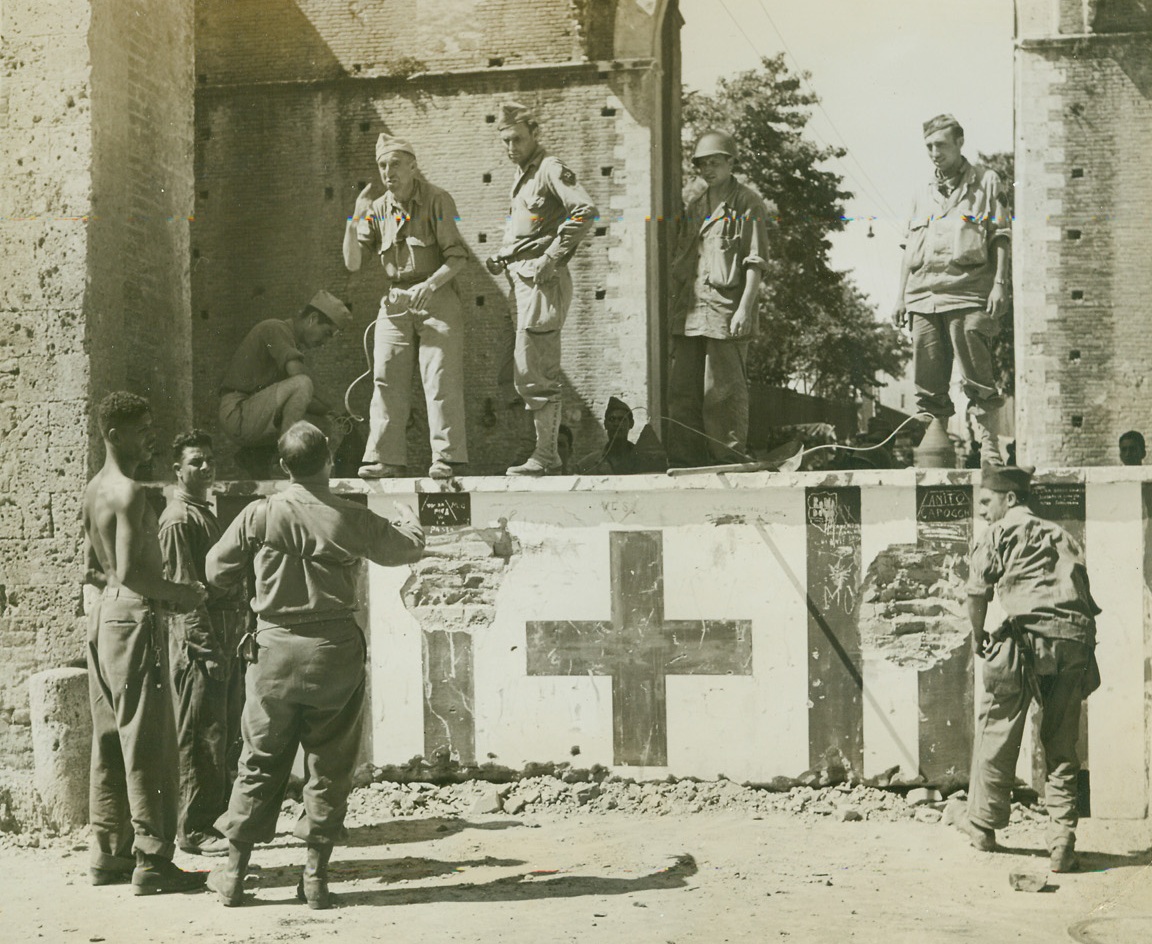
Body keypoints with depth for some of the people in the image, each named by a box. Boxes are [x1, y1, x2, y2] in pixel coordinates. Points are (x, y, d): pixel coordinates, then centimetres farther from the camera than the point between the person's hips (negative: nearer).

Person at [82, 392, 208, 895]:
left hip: (104, 613, 10)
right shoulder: (129, 493, -16)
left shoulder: (94, 489, 13)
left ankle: (109, 853, 19)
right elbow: (129, 572, -24)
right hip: (134, 619, -10)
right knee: (147, 745, -6)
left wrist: (162, 592, 16)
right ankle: (151, 861, -4)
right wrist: (179, 593, -11)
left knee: (110, 741, 13)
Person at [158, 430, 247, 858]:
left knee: (226, 737, 13)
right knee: (202, 740, -4)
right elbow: (184, 588, -16)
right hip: (200, 643, -9)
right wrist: (207, 648, -20)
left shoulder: (205, 513, 19)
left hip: (224, 640, 9)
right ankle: (195, 830, 2)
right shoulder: (178, 518, -11)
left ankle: (219, 819, 21)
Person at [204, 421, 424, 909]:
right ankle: (316, 875, 13)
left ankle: (234, 872, 19)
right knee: (330, 765, 10)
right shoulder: (353, 520, -6)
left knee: (261, 763, 12)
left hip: (276, 651, 1)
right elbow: (409, 548, 11)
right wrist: (409, 520, 34)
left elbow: (216, 571, 3)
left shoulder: (261, 515, -7)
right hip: (336, 651, 0)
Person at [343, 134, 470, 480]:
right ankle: (387, 459, 2)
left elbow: (457, 256, -6)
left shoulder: (437, 200, -2)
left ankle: (446, 458, -6)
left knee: (441, 380, -9)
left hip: (437, 299, -4)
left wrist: (432, 284, -22)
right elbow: (352, 263, 7)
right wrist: (356, 219, -6)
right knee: (387, 380, -1)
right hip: (394, 303, 4)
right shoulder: (378, 209, 10)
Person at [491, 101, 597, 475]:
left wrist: (550, 258, -23)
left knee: (533, 374, -9)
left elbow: (585, 210, -24)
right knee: (526, 373, 11)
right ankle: (548, 453, 17)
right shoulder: (523, 176, 20)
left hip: (543, 282, -10)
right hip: (523, 281, 10)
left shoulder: (551, 169, -9)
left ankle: (545, 456, -3)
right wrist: (502, 257, 14)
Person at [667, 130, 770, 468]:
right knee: (682, 390, 6)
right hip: (689, 313, 7)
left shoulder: (748, 203, 0)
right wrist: (675, 306, 16)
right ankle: (686, 461, 13)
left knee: (724, 392, -6)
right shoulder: (695, 206, 20)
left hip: (726, 312, -7)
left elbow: (756, 261, -7)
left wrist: (745, 308, -16)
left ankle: (731, 460, 2)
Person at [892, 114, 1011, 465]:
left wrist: (999, 284, -8)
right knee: (929, 386, 2)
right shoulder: (923, 194, 22)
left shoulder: (986, 182, 9)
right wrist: (901, 295, 14)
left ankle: (990, 446, -6)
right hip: (924, 298, 5)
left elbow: (1000, 238, 2)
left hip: (968, 296, -5)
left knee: (979, 380, -7)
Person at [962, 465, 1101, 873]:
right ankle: (1063, 842, 4)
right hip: (1076, 640, 5)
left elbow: (977, 591, -1)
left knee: (997, 727, 11)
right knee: (1062, 743, 11)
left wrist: (978, 637, 14)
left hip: (1029, 635, -5)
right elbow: (1082, 592, 18)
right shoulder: (1061, 536, 25)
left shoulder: (1000, 533, 9)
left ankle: (984, 823, 22)